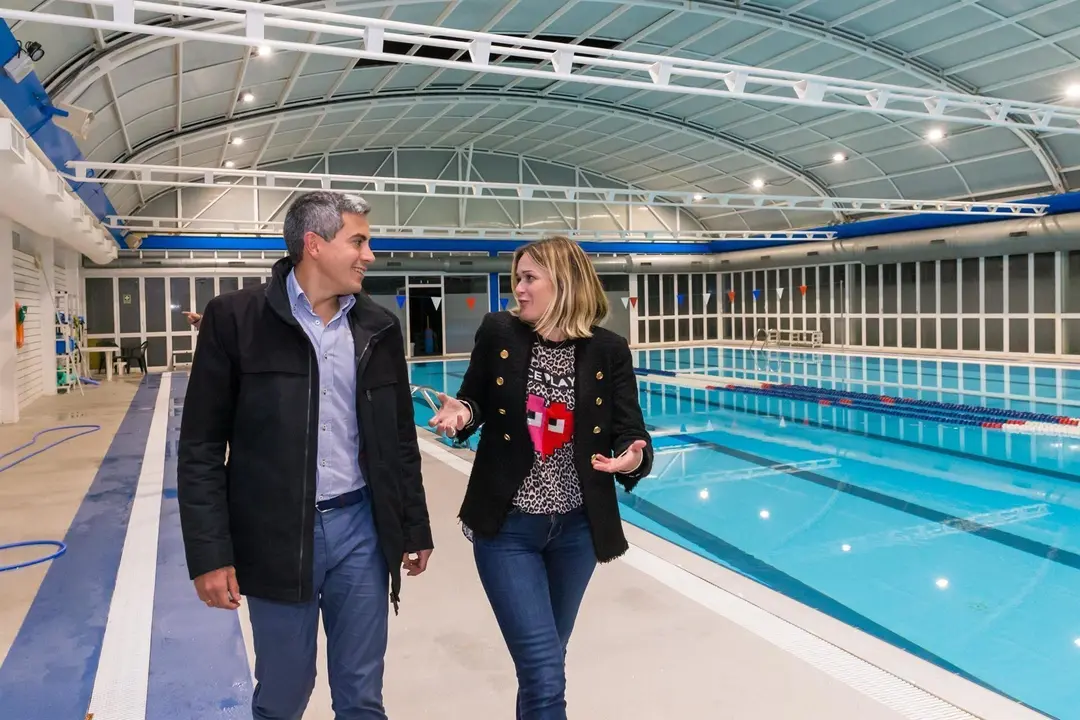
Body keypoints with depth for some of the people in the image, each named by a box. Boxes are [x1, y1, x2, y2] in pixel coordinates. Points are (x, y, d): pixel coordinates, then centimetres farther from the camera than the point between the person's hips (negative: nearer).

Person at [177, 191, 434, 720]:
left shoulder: (379, 327, 4)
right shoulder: (235, 319, -8)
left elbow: (401, 440, 10)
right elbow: (201, 448, -7)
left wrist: (416, 529, 11)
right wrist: (209, 554, -10)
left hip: (361, 529, 3)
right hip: (275, 536, -3)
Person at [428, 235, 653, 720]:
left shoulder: (609, 351, -6)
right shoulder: (497, 333, -5)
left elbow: (629, 431, -6)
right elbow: (476, 400, 7)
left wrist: (634, 457, -28)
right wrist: (462, 413, -15)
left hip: (577, 529, 2)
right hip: (506, 527, -2)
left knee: (545, 661, 22)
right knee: (544, 674, -6)